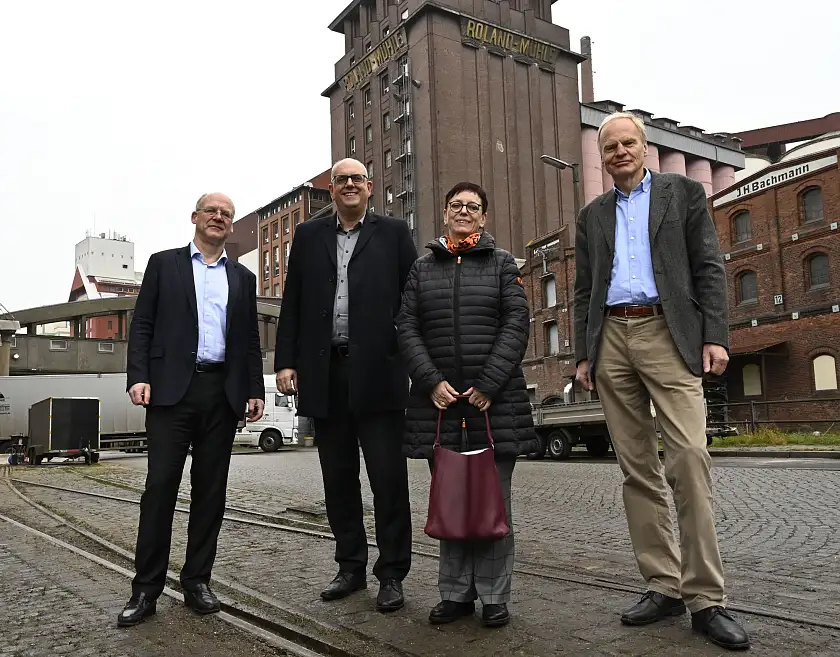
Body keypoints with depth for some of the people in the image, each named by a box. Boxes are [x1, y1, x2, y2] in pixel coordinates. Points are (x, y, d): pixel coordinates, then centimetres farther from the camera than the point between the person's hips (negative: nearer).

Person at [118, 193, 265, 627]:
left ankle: (196, 580, 16)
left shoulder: (243, 278, 17)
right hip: (172, 388, -2)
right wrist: (138, 376, -8)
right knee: (160, 485, -3)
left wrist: (255, 390, 6)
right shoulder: (164, 264, 10)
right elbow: (142, 325, 4)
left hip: (223, 393, 3)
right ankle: (146, 588, 6)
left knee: (210, 489, 5)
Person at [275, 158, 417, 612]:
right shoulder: (308, 236, 15)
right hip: (325, 373, 3)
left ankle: (391, 574, 12)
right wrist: (286, 362, 3)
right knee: (338, 478, 11)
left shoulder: (394, 234, 8)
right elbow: (292, 303, 11)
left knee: (388, 476, 0)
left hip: (377, 372, -3)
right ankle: (351, 567, 25)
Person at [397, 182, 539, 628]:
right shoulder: (422, 268, 14)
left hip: (495, 399, -1)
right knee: (450, 499, 6)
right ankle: (455, 594, 16)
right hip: (438, 398, 2)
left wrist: (488, 385, -11)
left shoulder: (503, 264, 10)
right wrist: (432, 382, -9)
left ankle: (494, 597, 12)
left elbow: (516, 324, -1)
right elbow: (407, 328, 5)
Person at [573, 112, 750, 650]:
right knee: (637, 469, 3)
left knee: (689, 457, -13)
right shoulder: (593, 215, 20)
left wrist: (716, 336, -7)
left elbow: (709, 268, 4)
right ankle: (664, 586, 11)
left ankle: (705, 598, -4)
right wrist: (584, 354, 9)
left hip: (667, 333, -3)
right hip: (610, 339, 4)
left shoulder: (683, 193, 11)